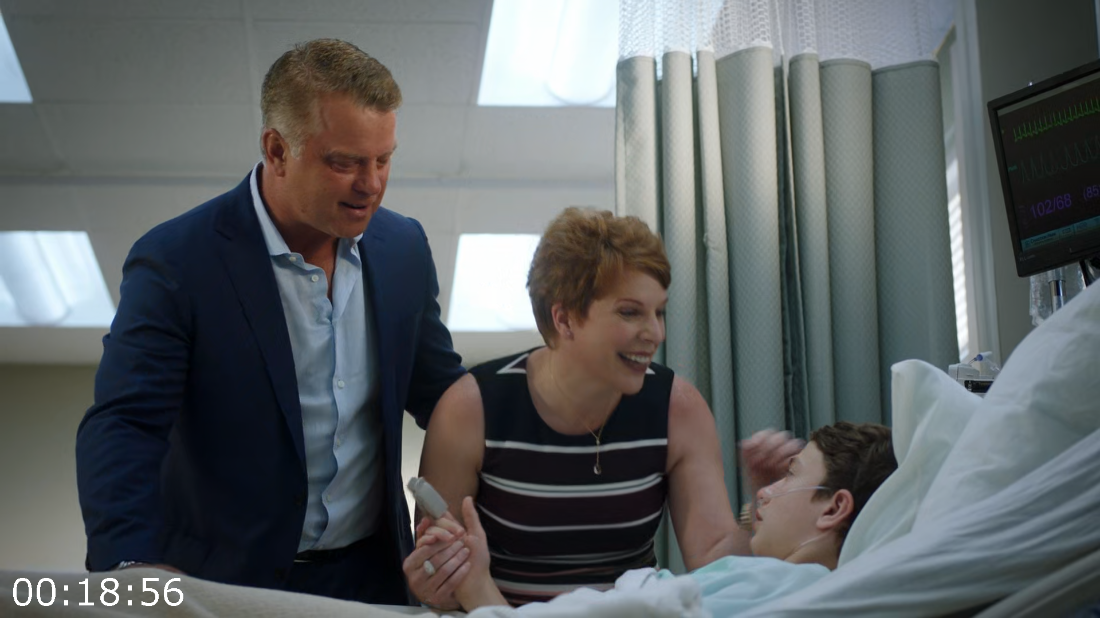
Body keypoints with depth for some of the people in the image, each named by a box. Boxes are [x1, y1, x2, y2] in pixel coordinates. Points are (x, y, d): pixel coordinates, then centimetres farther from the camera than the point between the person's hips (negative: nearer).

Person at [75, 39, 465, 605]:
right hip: (229, 581, -4)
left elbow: (438, 390, 7)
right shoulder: (176, 262, -18)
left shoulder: (404, 247, -2)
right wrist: (136, 564, -40)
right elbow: (121, 428, -23)